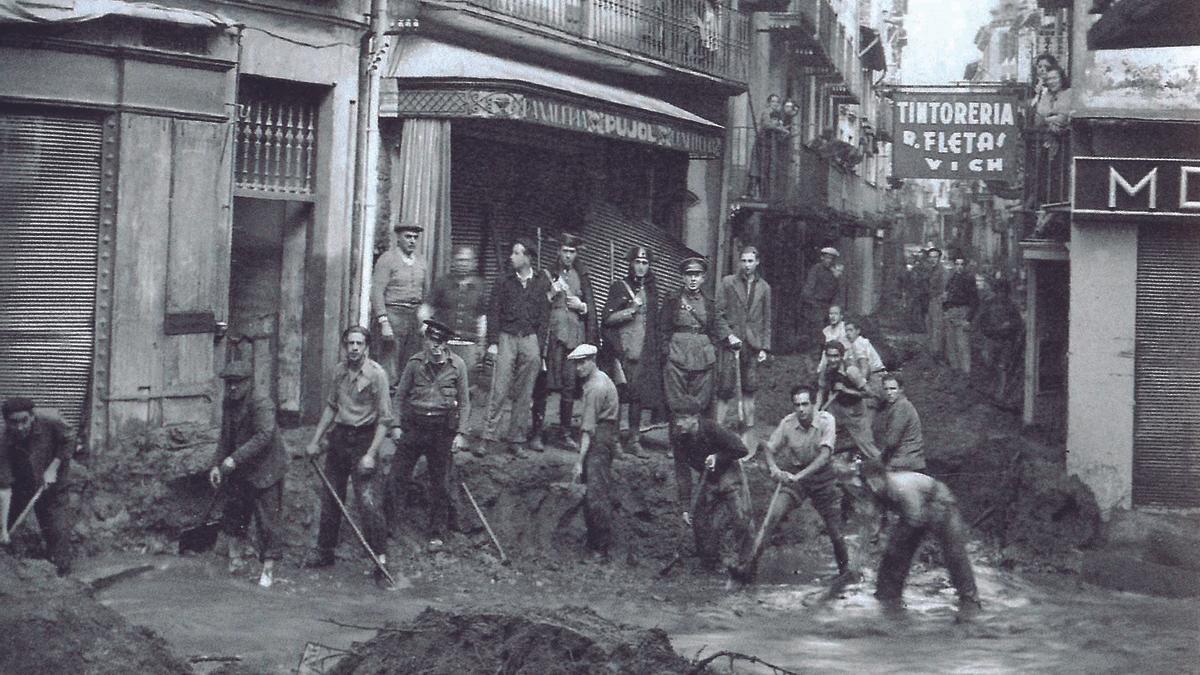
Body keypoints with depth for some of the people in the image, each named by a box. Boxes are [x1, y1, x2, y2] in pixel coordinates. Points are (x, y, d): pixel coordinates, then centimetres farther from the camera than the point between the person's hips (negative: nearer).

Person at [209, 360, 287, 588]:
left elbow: (264, 436, -29)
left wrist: (235, 459, -31)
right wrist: (217, 465, 7)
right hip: (238, 471, 8)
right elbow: (226, 438, 17)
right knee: (234, 511, 14)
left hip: (264, 471, -8)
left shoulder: (262, 404, -19)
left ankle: (268, 570, 2)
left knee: (267, 519, -4)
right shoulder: (229, 404, 8)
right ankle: (234, 557, 31)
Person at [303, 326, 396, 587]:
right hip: (338, 438, 6)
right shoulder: (338, 372, 6)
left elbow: (384, 418, -13)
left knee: (369, 503, -12)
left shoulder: (376, 374, -13)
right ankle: (324, 551, 28)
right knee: (330, 499, 13)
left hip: (363, 439, -6)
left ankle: (381, 561, -6)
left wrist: (371, 454, -17)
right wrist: (315, 440, 13)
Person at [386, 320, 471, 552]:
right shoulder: (415, 363, -2)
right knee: (397, 477, -4)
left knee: (440, 484, 7)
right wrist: (396, 425, -1)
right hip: (414, 425, 1)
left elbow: (464, 402, 4)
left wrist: (461, 433, -1)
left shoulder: (457, 365, -3)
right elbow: (400, 396, 7)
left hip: (442, 428, 0)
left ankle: (437, 534, 18)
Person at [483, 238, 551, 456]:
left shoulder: (541, 283, 9)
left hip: (530, 339, 1)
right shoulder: (504, 281, 9)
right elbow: (494, 313, 6)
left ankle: (516, 439, 8)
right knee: (499, 390, -8)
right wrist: (493, 342, -3)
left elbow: (544, 316, 7)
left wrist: (539, 345, -1)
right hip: (507, 338, -1)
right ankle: (490, 437, -5)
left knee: (524, 393, 2)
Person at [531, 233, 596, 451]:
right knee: (543, 385, -6)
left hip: (575, 336, 3)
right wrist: (551, 294, -9)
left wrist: (582, 306, -2)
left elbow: (591, 309, 17)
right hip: (551, 335, -2)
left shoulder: (582, 277, 15)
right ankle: (537, 433, -3)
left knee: (570, 386, 2)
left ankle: (565, 433, 10)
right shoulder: (547, 275, 8)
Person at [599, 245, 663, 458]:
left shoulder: (650, 290, 15)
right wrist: (631, 310, -14)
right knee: (621, 393, -10)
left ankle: (634, 439, 7)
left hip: (644, 352, 4)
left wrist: (656, 350, 17)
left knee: (639, 395, 2)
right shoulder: (619, 287, 1)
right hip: (622, 349, -4)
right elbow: (607, 318, -5)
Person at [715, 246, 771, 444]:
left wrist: (764, 347, 5)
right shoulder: (728, 283, 4)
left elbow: (766, 320, 13)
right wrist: (728, 334, -11)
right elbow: (718, 312, 0)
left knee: (749, 391, 3)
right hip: (731, 344, -2)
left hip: (752, 345, 2)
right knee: (725, 390, -7)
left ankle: (748, 435, 8)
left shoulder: (764, 288, 12)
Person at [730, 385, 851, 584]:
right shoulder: (787, 423, -13)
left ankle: (844, 568, 26)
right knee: (771, 517, -15)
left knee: (834, 528, 1)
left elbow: (825, 454, -28)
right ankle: (749, 565, -15)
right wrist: (773, 467, -31)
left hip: (820, 473, -1)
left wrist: (800, 475, -38)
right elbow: (769, 448, -8)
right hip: (793, 474, 1)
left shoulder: (826, 421, -19)